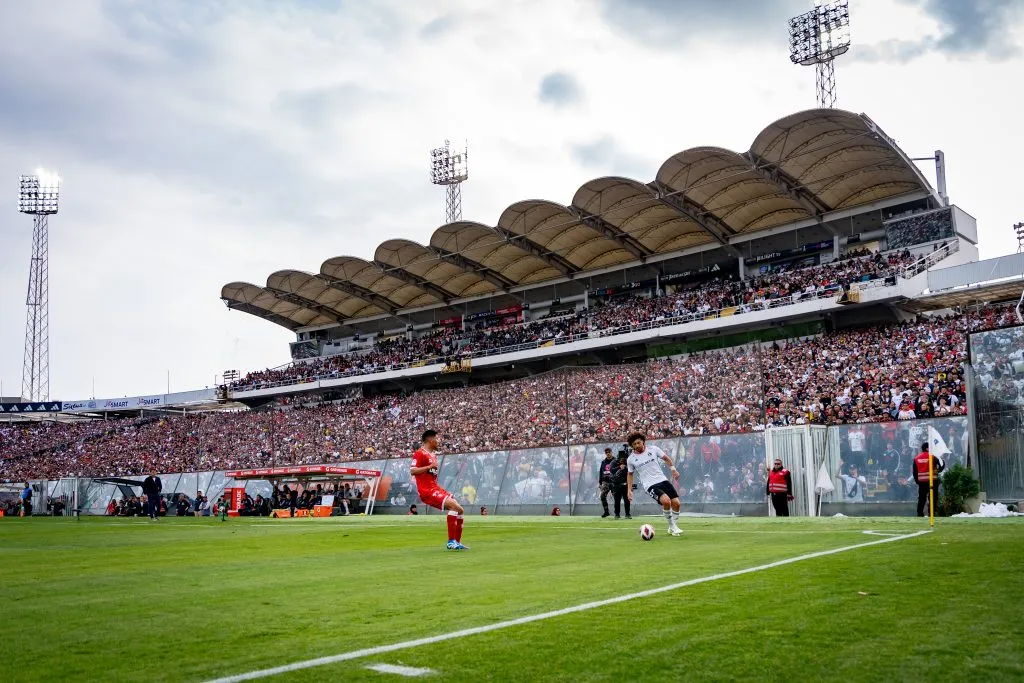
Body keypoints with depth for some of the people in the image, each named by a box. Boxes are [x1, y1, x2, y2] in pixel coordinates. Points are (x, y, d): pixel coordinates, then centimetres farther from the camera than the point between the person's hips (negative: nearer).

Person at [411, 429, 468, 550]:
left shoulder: (433, 454, 19)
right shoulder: (420, 453, -8)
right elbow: (412, 471, -19)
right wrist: (430, 466, -22)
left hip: (435, 489, 10)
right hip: (426, 491, -10)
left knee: (460, 510, 6)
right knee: (453, 505, -26)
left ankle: (457, 542, 13)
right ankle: (451, 542, -24)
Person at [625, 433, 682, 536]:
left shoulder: (653, 449, 1)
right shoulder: (630, 459, 0)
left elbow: (666, 458, 14)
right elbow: (630, 474, 15)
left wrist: (673, 469, 3)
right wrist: (629, 490, 10)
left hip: (662, 480, 3)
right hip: (649, 485, -3)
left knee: (676, 503, -6)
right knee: (666, 501, -27)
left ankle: (674, 528, 18)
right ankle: (672, 526, -8)